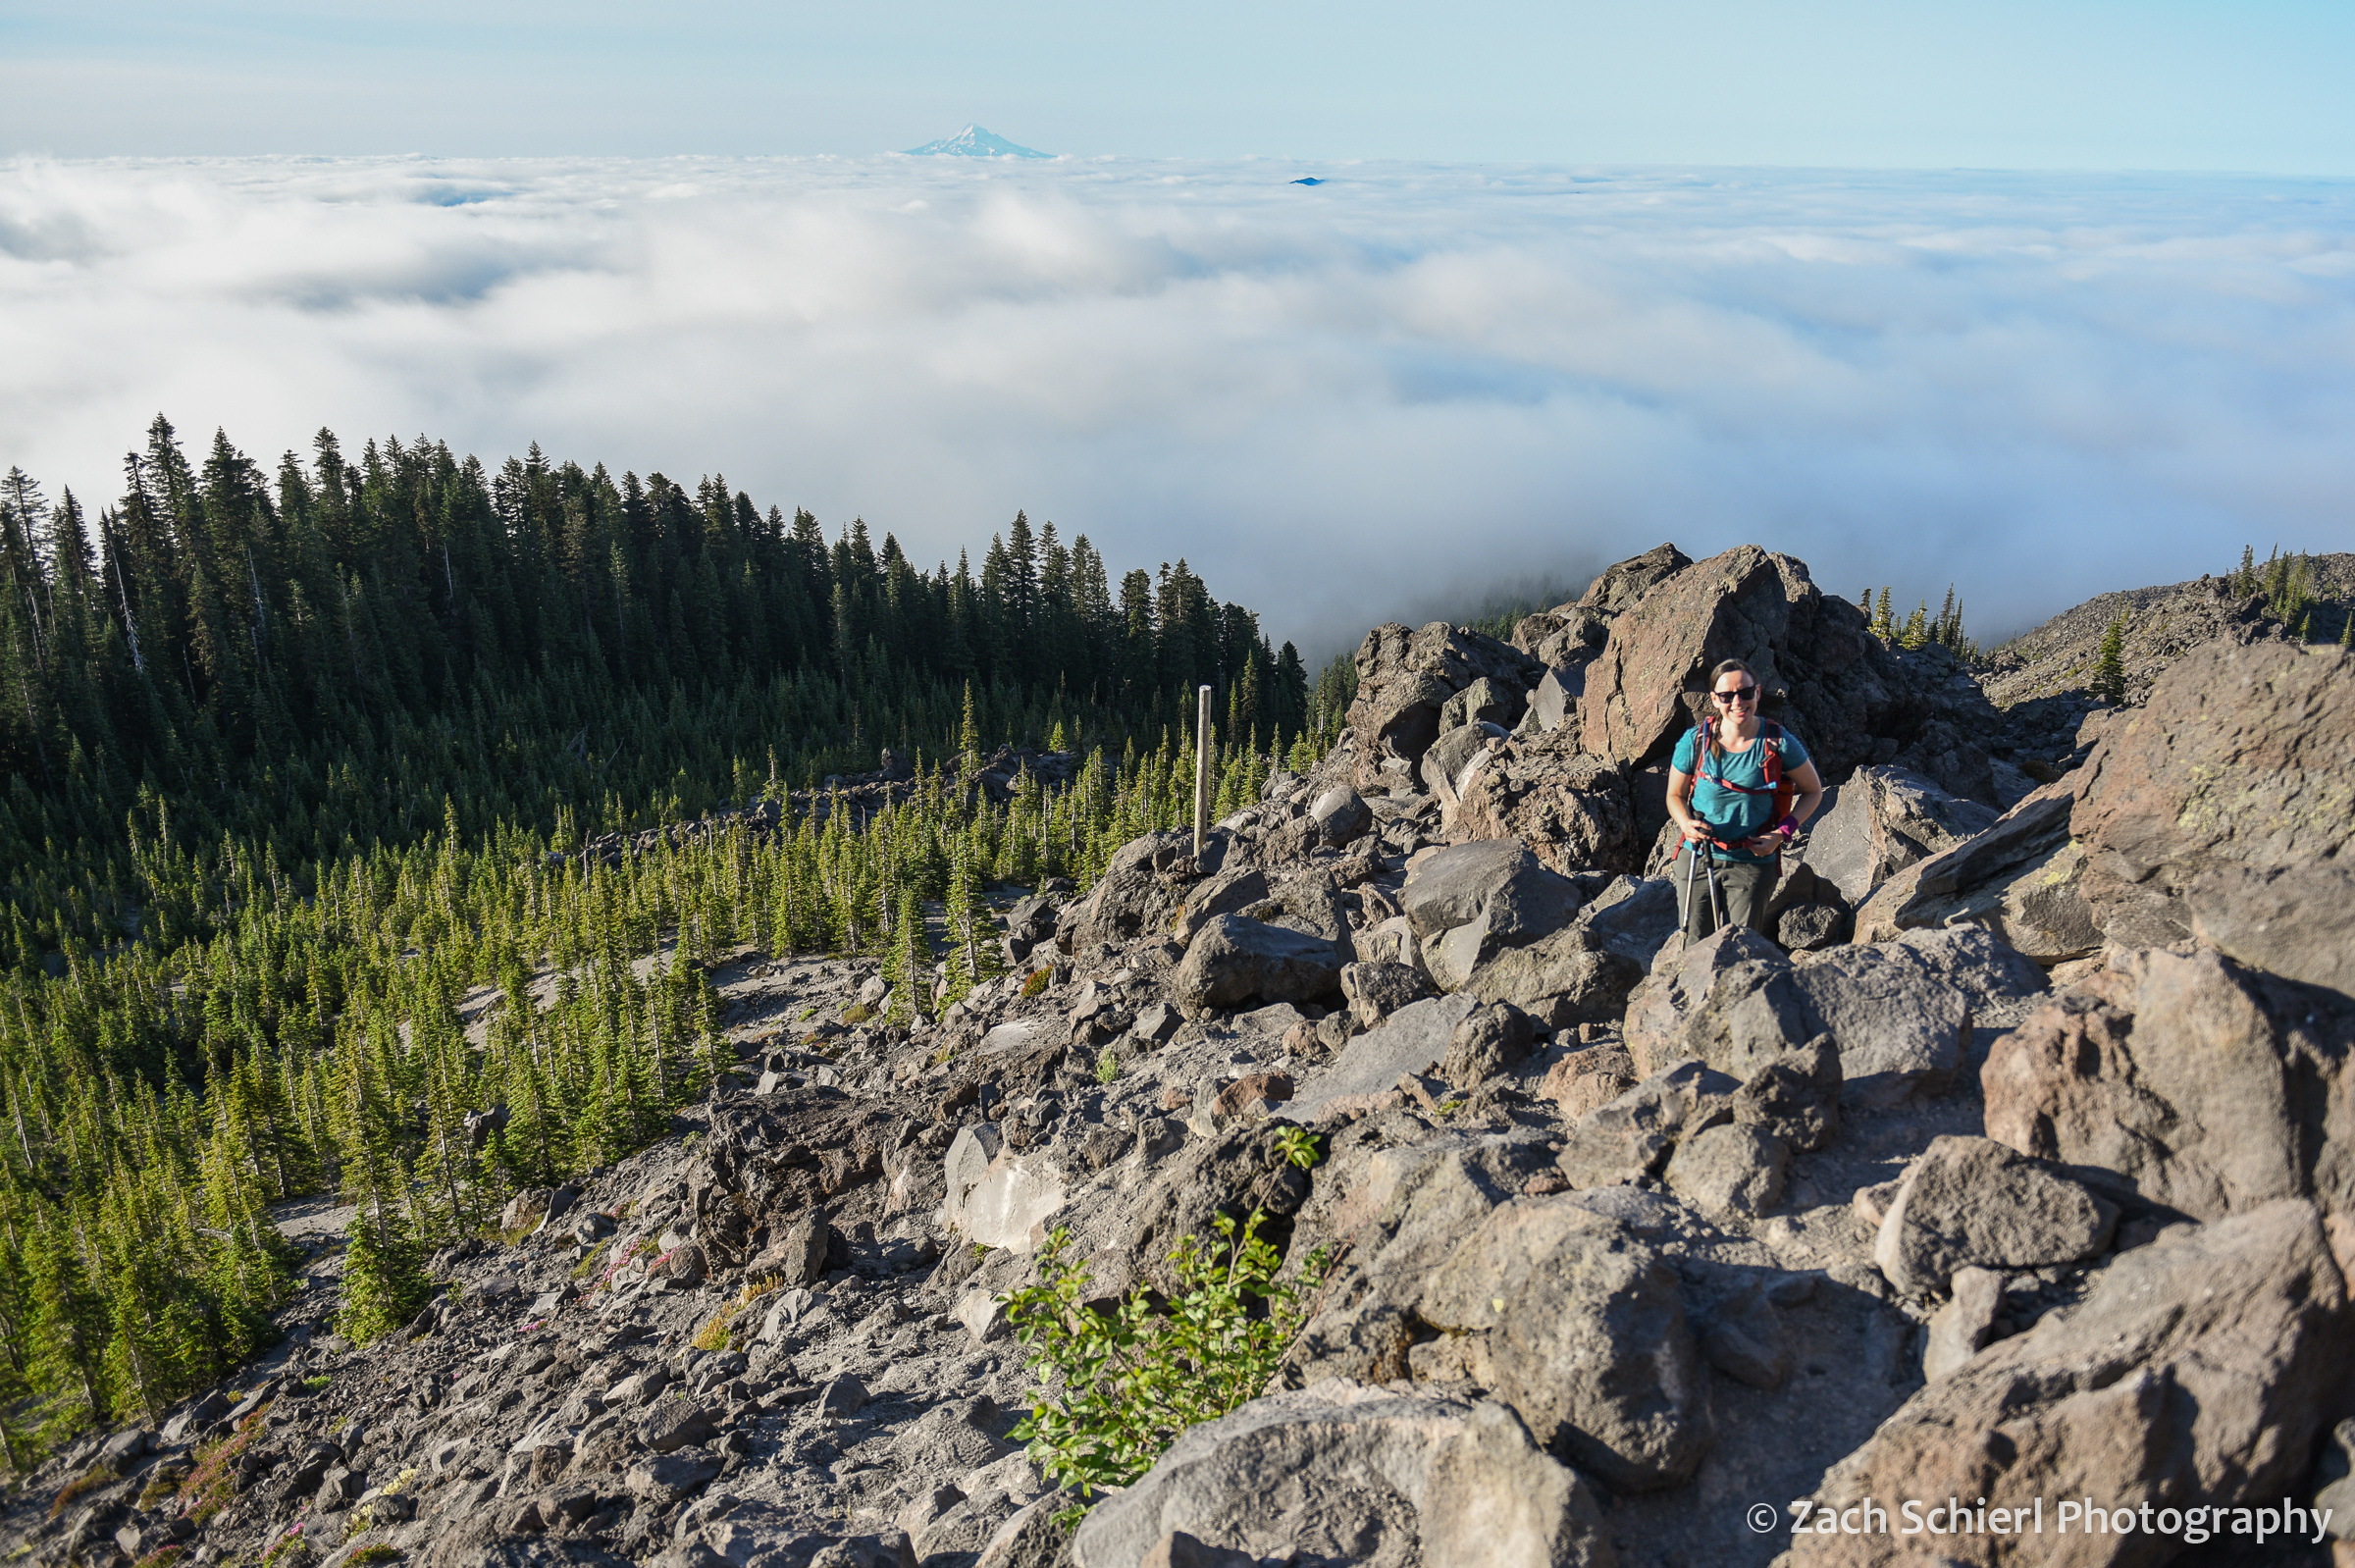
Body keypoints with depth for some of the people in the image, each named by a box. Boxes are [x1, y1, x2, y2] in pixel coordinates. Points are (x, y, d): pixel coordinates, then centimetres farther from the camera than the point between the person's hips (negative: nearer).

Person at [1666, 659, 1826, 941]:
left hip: (1752, 862, -1)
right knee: (1694, 947, 6)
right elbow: (1675, 795, 7)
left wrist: (1783, 833, -8)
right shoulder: (1695, 740, -7)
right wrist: (1686, 823, -14)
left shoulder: (1779, 743, -10)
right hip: (1697, 857, 1)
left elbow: (1813, 792, 6)